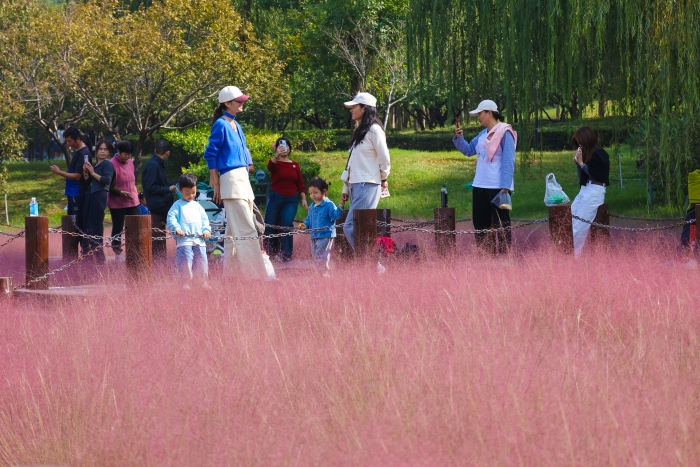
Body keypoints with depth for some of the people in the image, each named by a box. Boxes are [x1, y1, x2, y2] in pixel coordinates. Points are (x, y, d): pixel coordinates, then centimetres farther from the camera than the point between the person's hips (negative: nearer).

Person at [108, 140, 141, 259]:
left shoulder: (130, 162, 8)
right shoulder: (112, 165, -14)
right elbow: (109, 186, -14)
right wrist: (121, 192, -23)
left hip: (133, 202, 6)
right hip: (117, 204, -6)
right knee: (118, 228, 5)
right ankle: (118, 253, 14)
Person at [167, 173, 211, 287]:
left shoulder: (197, 206, 20)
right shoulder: (178, 205, 6)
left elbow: (204, 219, 19)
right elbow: (171, 218, -3)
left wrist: (206, 230, 2)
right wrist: (176, 228, -20)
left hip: (199, 239, 4)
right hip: (184, 239, -4)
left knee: (202, 261, 4)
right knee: (185, 262, -11)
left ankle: (205, 282, 15)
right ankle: (185, 283, -1)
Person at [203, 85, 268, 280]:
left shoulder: (236, 125, 15)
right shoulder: (221, 125, -9)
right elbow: (210, 154, -11)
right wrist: (215, 184, -11)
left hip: (242, 178, 9)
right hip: (231, 179, -9)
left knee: (235, 230, 10)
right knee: (246, 230, -13)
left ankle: (231, 272, 12)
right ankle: (255, 274, -15)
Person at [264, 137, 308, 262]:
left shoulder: (295, 165, 9)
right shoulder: (275, 164, 0)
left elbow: (300, 184, 11)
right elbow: (270, 166, -26)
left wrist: (304, 199, 2)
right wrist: (277, 155, -45)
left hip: (291, 200, 1)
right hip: (276, 198, -1)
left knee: (287, 223, -16)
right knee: (270, 225, 1)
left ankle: (285, 254, -12)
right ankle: (270, 251, 20)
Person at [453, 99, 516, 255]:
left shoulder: (504, 133, -11)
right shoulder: (483, 135, 12)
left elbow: (508, 162, -15)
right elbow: (468, 150, 22)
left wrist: (505, 187, -20)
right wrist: (459, 138, 3)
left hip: (497, 188, -9)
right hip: (480, 186, 9)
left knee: (500, 224, -5)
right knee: (480, 222, 13)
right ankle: (484, 253, 21)